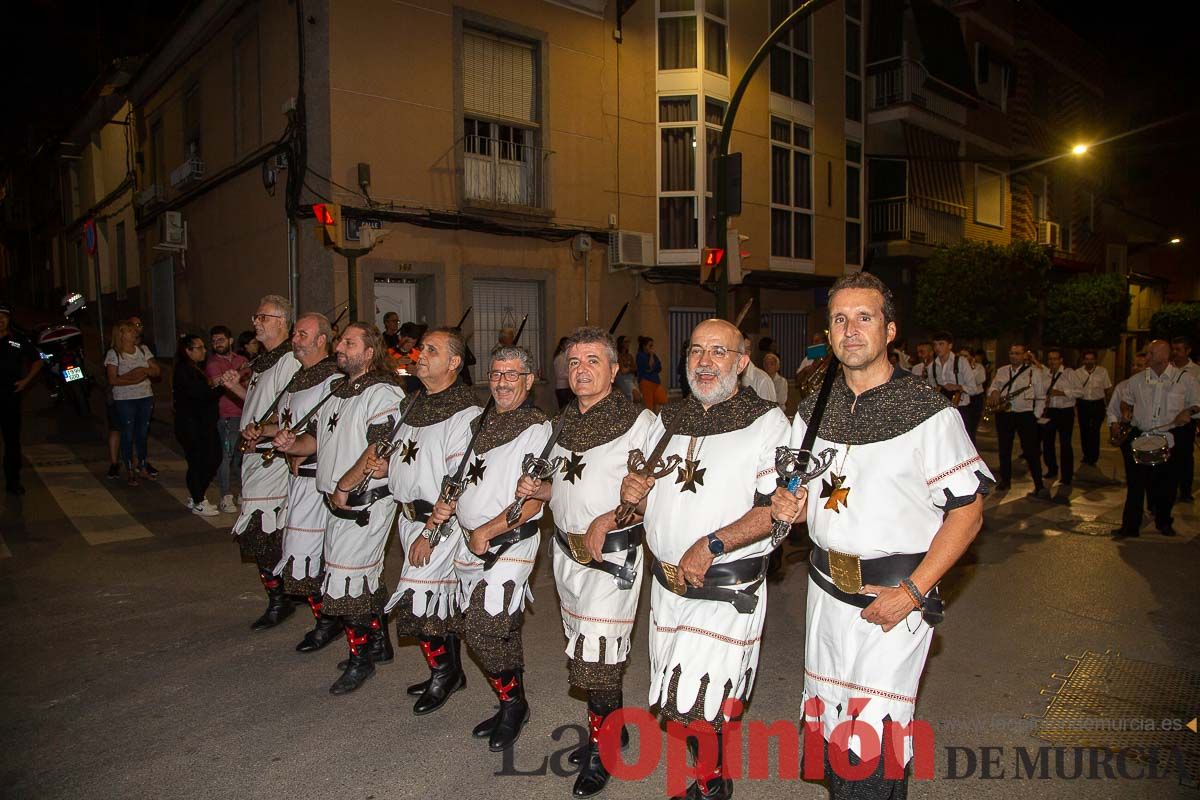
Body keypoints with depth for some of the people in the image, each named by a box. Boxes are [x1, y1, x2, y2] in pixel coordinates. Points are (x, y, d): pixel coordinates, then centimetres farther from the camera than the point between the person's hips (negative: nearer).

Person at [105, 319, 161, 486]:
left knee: (143, 433, 11)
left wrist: (144, 370, -13)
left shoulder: (143, 349, 7)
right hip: (124, 400, -4)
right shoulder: (113, 354, -5)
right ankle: (129, 471, 12)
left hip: (146, 397, 4)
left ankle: (142, 467, 23)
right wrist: (132, 380, -20)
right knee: (128, 435, 2)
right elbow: (112, 380, -10)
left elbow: (156, 371, 6)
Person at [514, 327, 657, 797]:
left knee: (596, 656, -3)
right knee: (581, 648, 16)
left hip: (612, 557, -7)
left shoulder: (639, 421, -11)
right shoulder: (565, 422, 11)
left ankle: (601, 749, 18)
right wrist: (536, 489, 2)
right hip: (566, 550, 7)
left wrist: (609, 520, -28)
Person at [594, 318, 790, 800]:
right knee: (676, 700, 16)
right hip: (667, 580, 6)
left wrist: (711, 546, -23)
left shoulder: (767, 422, -7)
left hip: (728, 586, -6)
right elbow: (647, 499, 17)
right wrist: (618, 512, -4)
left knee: (702, 703, -3)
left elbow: (777, 507, -16)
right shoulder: (668, 421, 10)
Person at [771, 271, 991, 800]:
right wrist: (790, 506, -7)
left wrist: (911, 592, -17)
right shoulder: (814, 409, 6)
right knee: (827, 728, 17)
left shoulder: (929, 412, -11)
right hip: (826, 590, 6)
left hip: (895, 596, -5)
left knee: (872, 750, -2)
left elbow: (967, 513, -11)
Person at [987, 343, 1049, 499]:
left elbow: (1041, 397, -2)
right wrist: (994, 392, -9)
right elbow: (993, 386, 15)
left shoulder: (1035, 372, -2)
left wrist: (1036, 416, -9)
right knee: (1004, 449, 11)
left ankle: (1039, 487, -6)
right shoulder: (1001, 371, 12)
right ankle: (1005, 481, 23)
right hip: (1004, 415, 5)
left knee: (1031, 451, -7)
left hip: (1025, 415, -5)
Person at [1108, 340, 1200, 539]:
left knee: (1168, 484, 11)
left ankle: (1164, 522, 33)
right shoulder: (1137, 380, 2)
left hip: (1170, 439, -1)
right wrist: (1126, 410, -1)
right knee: (1135, 483, 0)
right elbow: (1125, 398, 19)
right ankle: (1130, 526, 6)